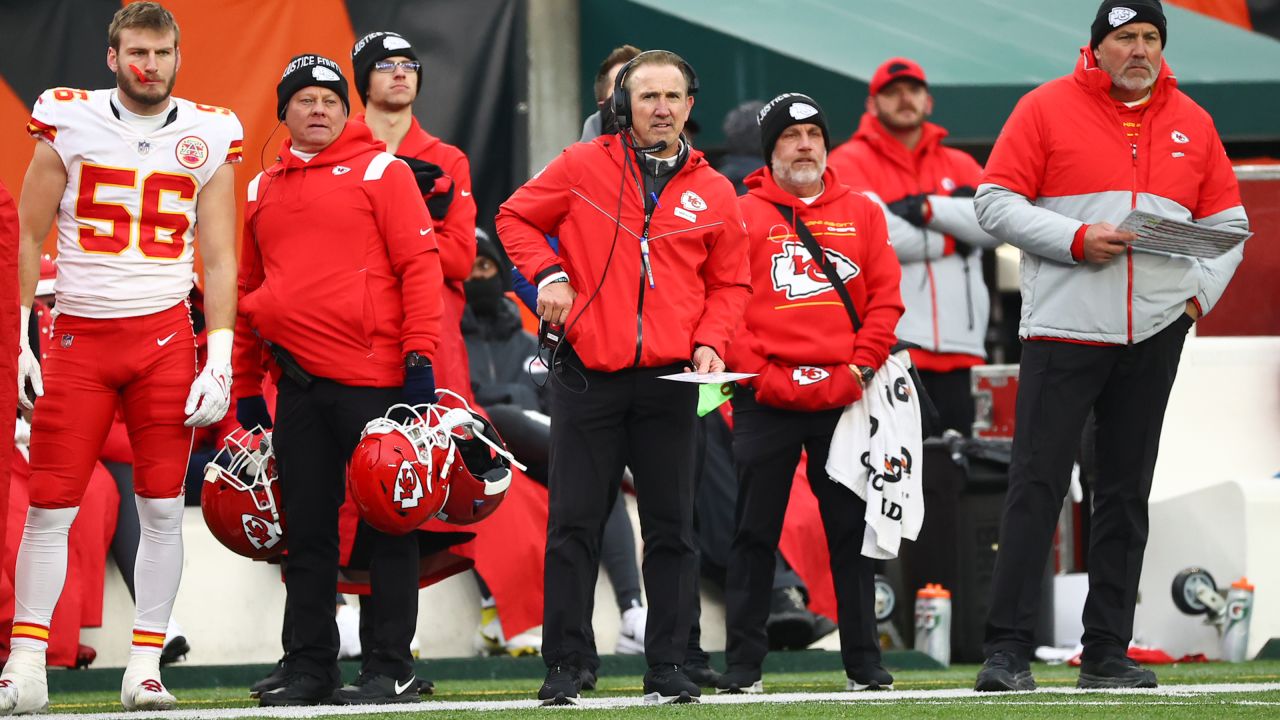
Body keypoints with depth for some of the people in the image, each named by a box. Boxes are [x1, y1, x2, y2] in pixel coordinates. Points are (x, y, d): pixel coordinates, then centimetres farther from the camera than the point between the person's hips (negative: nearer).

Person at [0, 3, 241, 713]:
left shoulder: (205, 137, 4)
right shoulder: (70, 124, 0)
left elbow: (218, 260, 7)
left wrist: (219, 361, -1)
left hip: (164, 336, 1)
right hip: (78, 336, -1)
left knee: (163, 508, 1)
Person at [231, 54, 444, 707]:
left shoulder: (381, 170, 0)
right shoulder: (262, 189, 16)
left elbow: (420, 265, -6)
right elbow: (249, 291, 20)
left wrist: (419, 356, -14)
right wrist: (246, 389, 16)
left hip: (373, 377, -5)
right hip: (297, 384, 5)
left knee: (388, 524, -1)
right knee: (305, 530, 7)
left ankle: (390, 669, 2)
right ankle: (310, 669, 12)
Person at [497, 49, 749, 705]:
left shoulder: (713, 193, 6)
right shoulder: (582, 167, 1)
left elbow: (729, 282, 12)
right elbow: (515, 217, 10)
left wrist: (709, 342, -3)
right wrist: (548, 273, -6)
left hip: (670, 380, 2)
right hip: (587, 374, -2)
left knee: (671, 528, 4)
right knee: (574, 524, 0)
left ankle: (668, 668, 10)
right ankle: (563, 667, 5)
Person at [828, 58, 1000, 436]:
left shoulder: (960, 166, 19)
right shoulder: (850, 163, 4)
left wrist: (929, 209, -9)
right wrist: (951, 239, -3)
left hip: (956, 350, 5)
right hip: (887, 346, -5)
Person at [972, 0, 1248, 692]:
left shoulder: (1192, 123, 13)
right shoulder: (1047, 108, 1)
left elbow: (1228, 221, 18)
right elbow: (996, 201, -3)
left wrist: (1200, 292, 2)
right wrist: (1074, 240, -15)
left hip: (1155, 334, 4)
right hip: (1063, 330, -4)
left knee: (1126, 492, 7)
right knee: (1036, 484, -7)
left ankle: (1107, 650, 11)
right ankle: (1007, 648, -7)